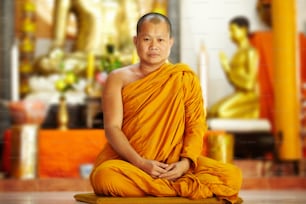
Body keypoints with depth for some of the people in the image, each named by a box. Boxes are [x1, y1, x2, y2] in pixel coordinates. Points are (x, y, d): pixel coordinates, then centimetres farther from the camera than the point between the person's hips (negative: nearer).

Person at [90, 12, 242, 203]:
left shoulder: (185, 78, 10)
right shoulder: (119, 79, 8)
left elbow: (196, 126, 3)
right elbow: (112, 128, -2)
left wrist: (185, 162, -16)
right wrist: (141, 163, -18)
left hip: (174, 165, 1)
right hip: (128, 162, -1)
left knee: (233, 176, -23)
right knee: (104, 176, -37)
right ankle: (184, 187, -23)